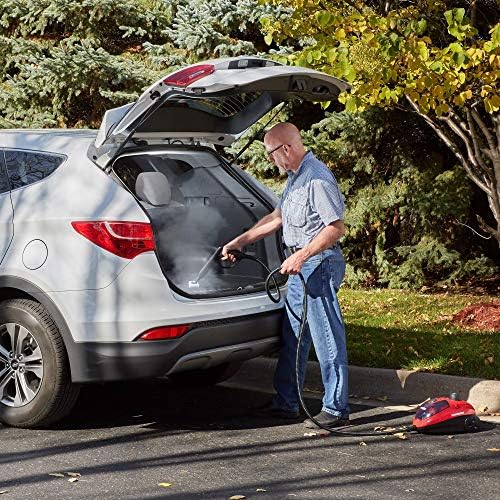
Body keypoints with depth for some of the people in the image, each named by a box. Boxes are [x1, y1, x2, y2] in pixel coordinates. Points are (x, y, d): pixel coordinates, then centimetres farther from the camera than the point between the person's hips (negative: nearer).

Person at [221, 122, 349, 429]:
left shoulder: (318, 179, -17)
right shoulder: (295, 177, 16)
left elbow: (336, 228, -21)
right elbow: (276, 219, 25)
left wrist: (301, 256, -24)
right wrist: (238, 242, 26)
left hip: (320, 263, -11)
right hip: (301, 266, 11)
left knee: (327, 338, -6)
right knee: (292, 335, 15)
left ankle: (337, 410, 0)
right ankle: (286, 403, 24)